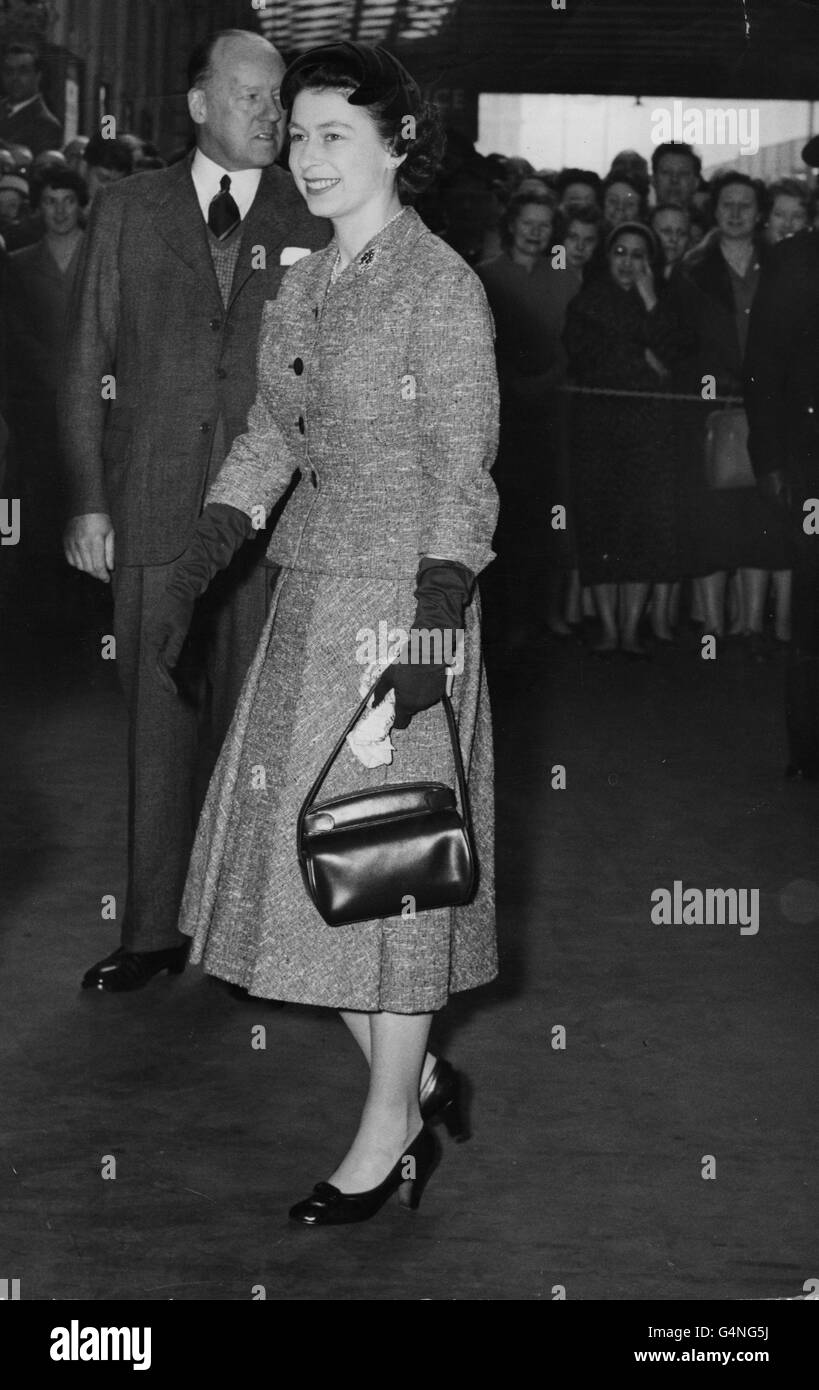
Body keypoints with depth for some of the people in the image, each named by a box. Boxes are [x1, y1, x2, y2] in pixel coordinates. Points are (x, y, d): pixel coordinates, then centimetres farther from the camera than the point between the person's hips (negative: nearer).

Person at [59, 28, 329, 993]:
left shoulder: (312, 223, 6)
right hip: (152, 509, 1)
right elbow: (85, 368, 9)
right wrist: (87, 499, 1)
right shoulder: (126, 212, 9)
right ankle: (154, 930, 11)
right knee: (159, 720, 4)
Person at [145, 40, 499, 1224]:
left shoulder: (441, 285, -10)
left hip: (404, 596, -7)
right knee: (306, 852, 9)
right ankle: (414, 1080, 26)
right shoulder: (302, 290, 11)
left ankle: (389, 1137, 14)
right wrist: (189, 580, 10)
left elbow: (462, 470, -13)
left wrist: (434, 621, -20)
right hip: (312, 595, 7)